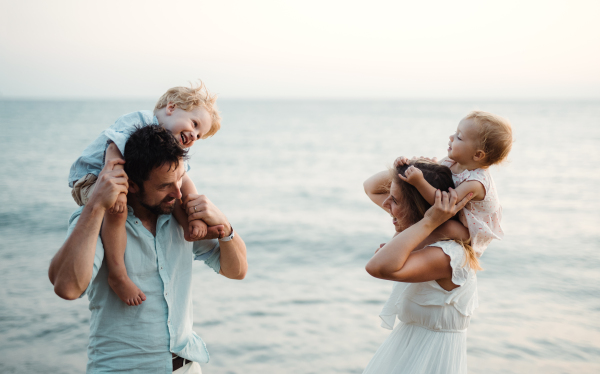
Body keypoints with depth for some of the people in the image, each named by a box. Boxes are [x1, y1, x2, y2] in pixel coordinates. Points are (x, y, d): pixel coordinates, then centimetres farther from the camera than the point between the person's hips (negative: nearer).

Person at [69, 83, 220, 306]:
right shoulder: (139, 121, -20)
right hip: (91, 178, -8)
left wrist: (195, 217, -24)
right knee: (117, 209, -38)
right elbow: (114, 151, -32)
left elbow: (183, 181, -9)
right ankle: (117, 275, -29)